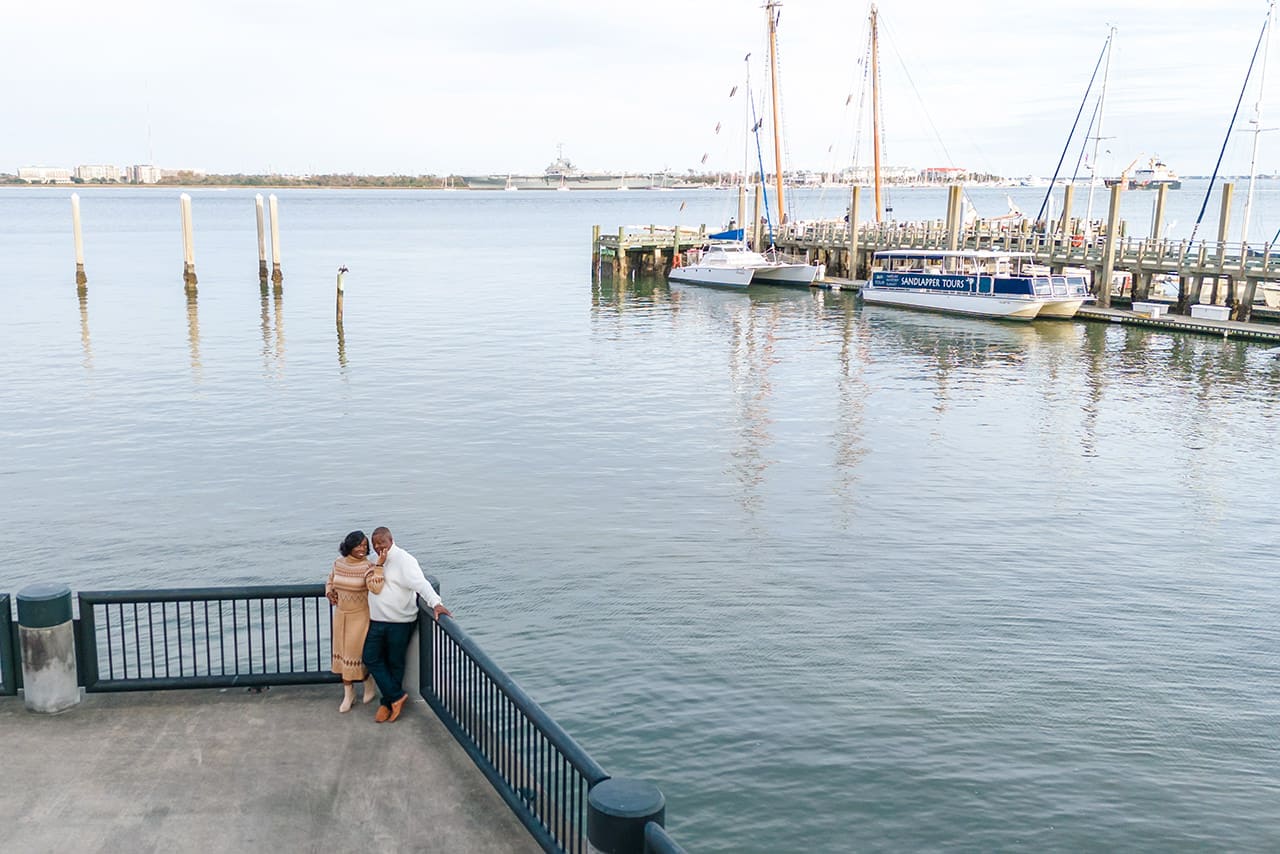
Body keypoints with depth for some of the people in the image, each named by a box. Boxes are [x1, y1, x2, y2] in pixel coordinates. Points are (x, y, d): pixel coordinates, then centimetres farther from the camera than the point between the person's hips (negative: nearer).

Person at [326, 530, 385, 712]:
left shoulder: (367, 567, -17)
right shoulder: (338, 563, -1)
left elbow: (376, 588, -35)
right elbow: (330, 581, 20)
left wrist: (379, 565, -39)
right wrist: (330, 593, 0)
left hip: (360, 616, -5)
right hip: (341, 615, 5)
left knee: (357, 654, -1)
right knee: (343, 654, 10)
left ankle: (368, 682, 28)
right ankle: (348, 693, 23)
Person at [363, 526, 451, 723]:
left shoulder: (403, 560, -15)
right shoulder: (378, 561, 11)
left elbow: (420, 583, -28)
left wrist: (435, 602, -41)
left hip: (400, 622, -7)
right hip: (377, 621, 7)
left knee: (395, 663, 6)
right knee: (371, 657, 5)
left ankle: (388, 702, 21)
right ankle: (397, 696, 13)